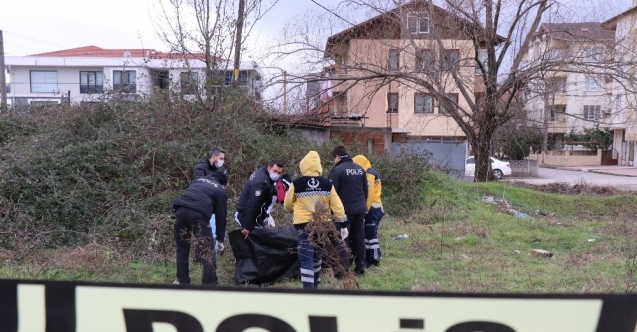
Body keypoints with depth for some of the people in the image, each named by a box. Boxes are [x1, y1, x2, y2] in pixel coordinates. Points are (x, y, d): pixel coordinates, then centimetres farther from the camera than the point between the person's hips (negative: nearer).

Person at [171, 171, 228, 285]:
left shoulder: (199, 180, 34)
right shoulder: (221, 191, 21)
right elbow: (221, 216, 21)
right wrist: (220, 239, 28)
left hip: (181, 209, 5)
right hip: (199, 213, -4)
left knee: (182, 249, 19)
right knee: (207, 251, 7)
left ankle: (183, 282, 25)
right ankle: (210, 284, 8)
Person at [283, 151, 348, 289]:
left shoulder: (296, 184, -7)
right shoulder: (327, 184, 0)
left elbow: (287, 206, 5)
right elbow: (337, 206, 2)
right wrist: (342, 224, 9)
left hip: (304, 225, -4)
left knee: (306, 260, -3)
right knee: (317, 257, 22)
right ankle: (315, 285, 37)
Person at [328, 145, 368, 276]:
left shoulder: (337, 170, -10)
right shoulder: (360, 169, 12)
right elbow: (365, 190, 18)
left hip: (345, 210, -6)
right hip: (360, 209, 7)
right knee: (359, 238, 11)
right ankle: (360, 268, 15)